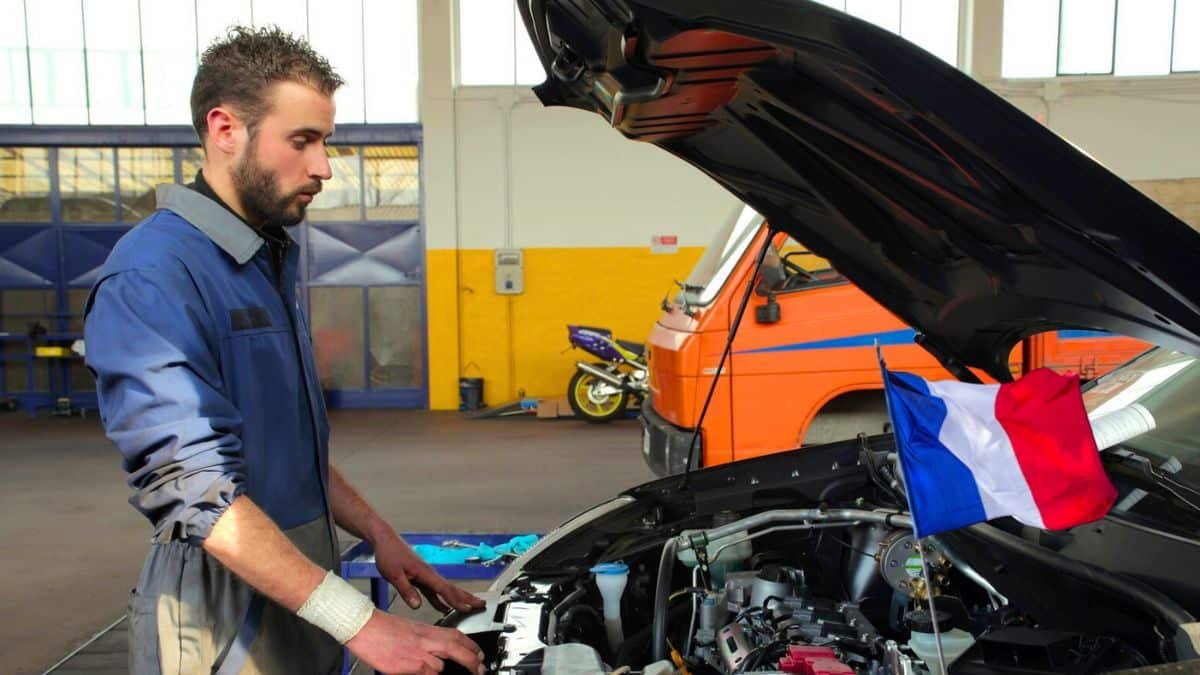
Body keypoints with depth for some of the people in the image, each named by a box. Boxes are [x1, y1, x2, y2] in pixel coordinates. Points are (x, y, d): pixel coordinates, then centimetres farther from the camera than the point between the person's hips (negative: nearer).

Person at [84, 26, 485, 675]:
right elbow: (198, 491, -28)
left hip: (301, 589, 8)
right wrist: (359, 621, -30)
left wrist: (378, 535, 7)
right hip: (225, 608, -8)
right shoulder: (153, 277, -20)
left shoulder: (271, 262, 10)